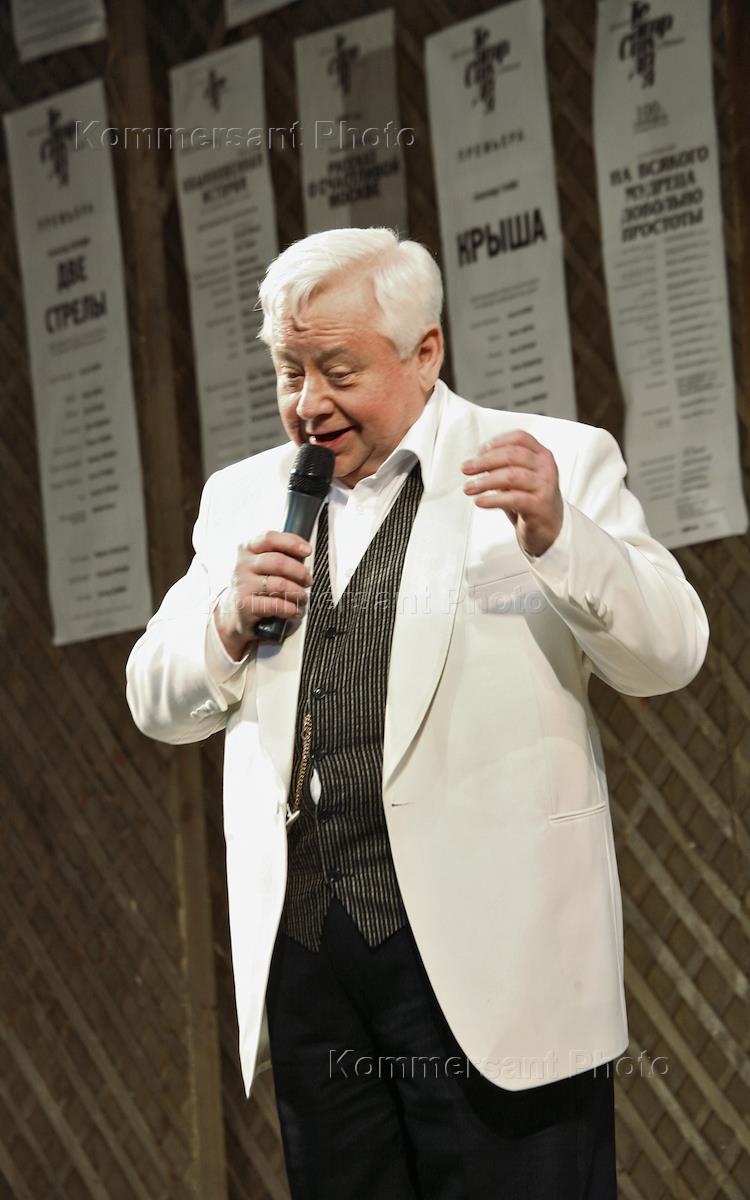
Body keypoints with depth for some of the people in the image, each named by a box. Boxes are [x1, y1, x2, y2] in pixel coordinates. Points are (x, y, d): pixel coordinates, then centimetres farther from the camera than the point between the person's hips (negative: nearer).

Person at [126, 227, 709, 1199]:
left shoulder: (558, 464, 2)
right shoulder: (242, 497, 15)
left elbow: (668, 655, -6)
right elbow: (157, 705, 18)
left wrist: (555, 537, -23)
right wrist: (230, 621, -2)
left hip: (487, 950, -4)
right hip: (303, 952, 4)